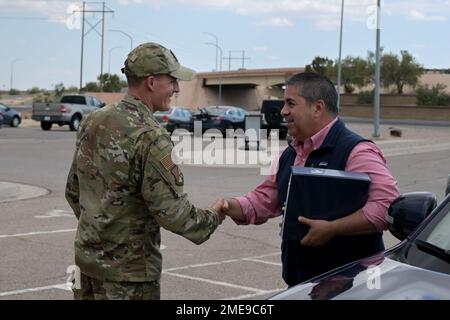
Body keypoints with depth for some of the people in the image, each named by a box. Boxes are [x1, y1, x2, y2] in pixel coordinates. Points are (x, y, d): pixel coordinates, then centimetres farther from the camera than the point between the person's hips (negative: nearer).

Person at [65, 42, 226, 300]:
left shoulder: (92, 123, 4)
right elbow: (172, 212, -21)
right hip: (128, 272, -8)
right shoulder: (151, 137, -20)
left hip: (87, 257, 8)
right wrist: (212, 217, -3)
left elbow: (73, 192, 13)